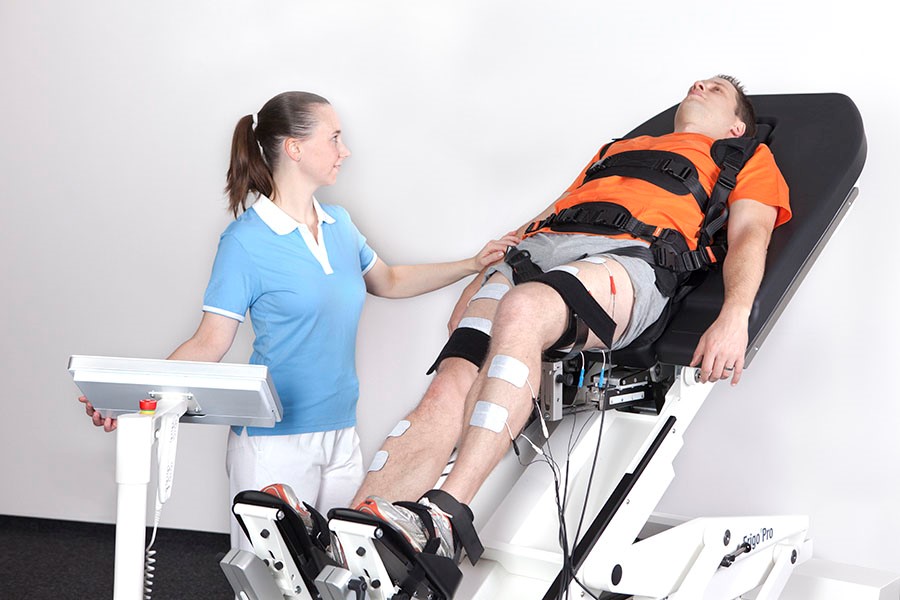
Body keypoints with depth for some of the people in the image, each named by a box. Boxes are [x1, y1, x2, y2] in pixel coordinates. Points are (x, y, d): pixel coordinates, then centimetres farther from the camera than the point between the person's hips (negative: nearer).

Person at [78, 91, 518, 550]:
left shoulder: (339, 224, 8)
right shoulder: (246, 241, -11)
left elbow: (388, 282, 24)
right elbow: (210, 342, -9)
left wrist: (474, 264, 22)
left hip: (341, 437, 6)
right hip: (274, 441, -6)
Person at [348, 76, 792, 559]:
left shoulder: (749, 159, 30)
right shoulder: (619, 147, 43)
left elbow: (750, 235, 11)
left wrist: (734, 316, -11)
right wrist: (476, 283, 21)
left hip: (630, 256, -4)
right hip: (537, 247, 4)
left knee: (523, 307, -40)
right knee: (450, 390, -24)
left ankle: (444, 515, -48)